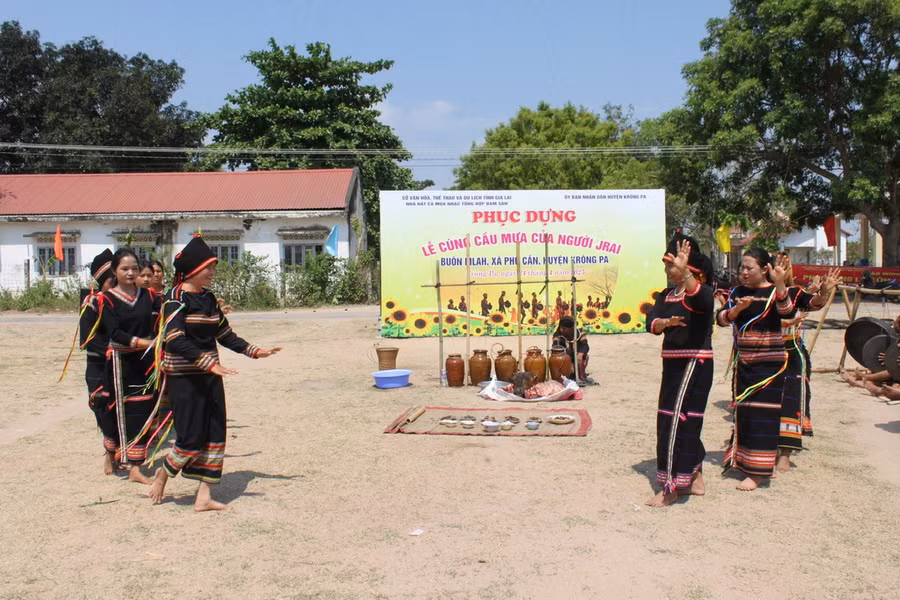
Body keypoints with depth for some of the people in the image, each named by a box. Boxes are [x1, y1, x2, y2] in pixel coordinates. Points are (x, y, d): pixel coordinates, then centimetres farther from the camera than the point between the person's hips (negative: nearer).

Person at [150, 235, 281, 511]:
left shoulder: (208, 297, 11)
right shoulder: (176, 298, -12)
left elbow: (224, 334, 19)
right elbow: (175, 341, -23)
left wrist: (254, 351, 13)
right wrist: (209, 362, -31)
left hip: (209, 375, 8)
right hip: (184, 377, -7)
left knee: (214, 435, 5)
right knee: (191, 437, -5)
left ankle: (203, 496, 13)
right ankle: (163, 475, 23)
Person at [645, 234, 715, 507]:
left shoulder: (702, 293, -11)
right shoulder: (666, 295, 10)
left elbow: (698, 296, -37)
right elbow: (651, 323, -3)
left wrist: (683, 271, -51)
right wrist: (667, 321, -24)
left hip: (695, 363, -8)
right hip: (672, 363, 8)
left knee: (676, 420, -8)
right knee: (686, 421, 15)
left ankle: (670, 488, 0)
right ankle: (695, 480, 28)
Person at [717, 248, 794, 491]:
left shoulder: (773, 291, -8)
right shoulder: (738, 292, 8)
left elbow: (787, 312, -28)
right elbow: (721, 318, 0)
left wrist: (779, 283, -40)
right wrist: (736, 309, -18)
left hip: (769, 363, -6)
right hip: (743, 362, 6)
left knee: (761, 415, -5)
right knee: (743, 413, 13)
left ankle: (758, 472, 0)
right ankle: (743, 460, 28)